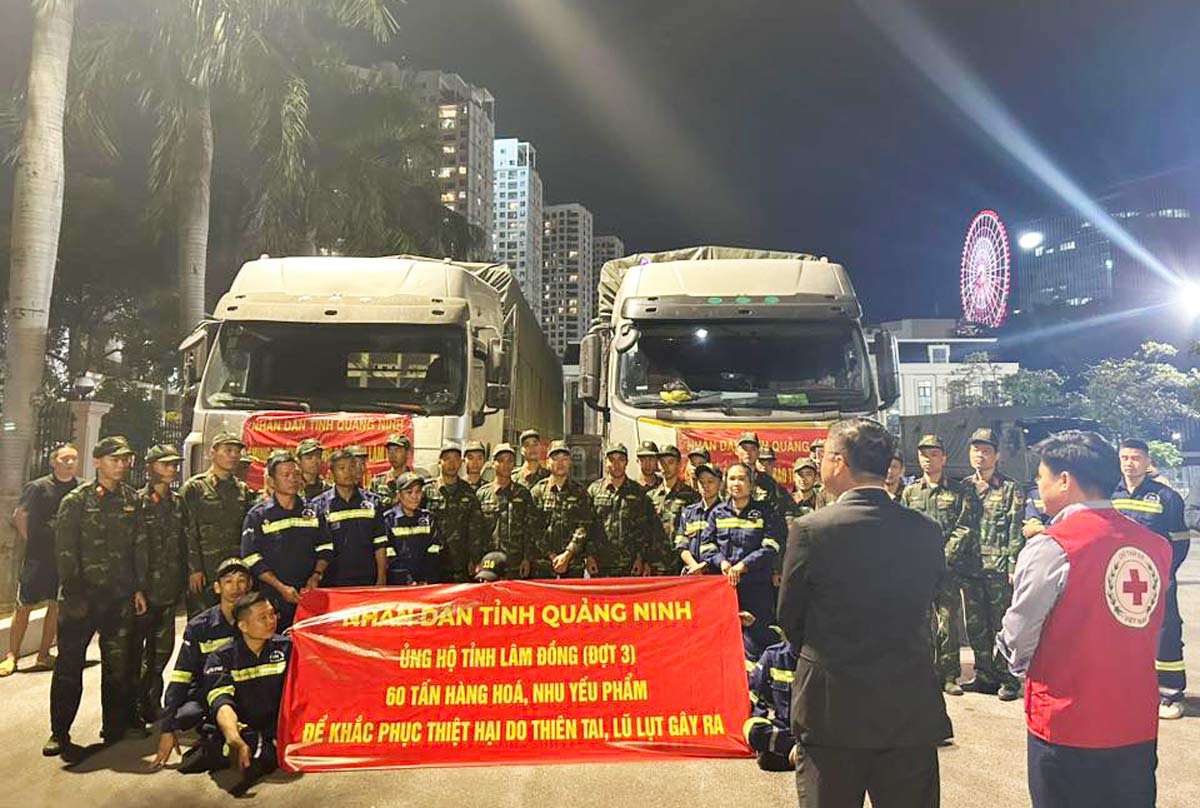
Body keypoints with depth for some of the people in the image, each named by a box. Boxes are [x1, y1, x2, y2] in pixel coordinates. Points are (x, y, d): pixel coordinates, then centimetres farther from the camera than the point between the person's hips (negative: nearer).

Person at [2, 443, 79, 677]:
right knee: (24, 605, 0)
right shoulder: (38, 487, -4)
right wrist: (31, 542, 0)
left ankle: (43, 655, 18)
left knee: (57, 605, 7)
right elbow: (19, 516, 2)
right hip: (38, 556, -3)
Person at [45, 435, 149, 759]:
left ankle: (115, 726, 20)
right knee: (70, 664, 2)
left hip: (120, 598, 3)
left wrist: (139, 588, 6)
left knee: (118, 664, 9)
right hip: (81, 596, -3)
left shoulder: (132, 501, 8)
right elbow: (65, 550, -7)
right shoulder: (76, 501, -4)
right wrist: (74, 594, -12)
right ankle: (59, 733, 11)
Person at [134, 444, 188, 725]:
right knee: (135, 647, 3)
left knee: (162, 648, 10)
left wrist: (182, 583, 12)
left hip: (168, 589, 5)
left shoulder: (177, 503, 11)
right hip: (142, 587, -5)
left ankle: (150, 700, 23)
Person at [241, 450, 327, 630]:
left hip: (309, 595, 3)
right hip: (274, 600, -2)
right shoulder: (258, 515, 1)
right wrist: (281, 587, -13)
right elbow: (252, 559, -5)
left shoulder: (312, 512, 12)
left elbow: (325, 548, 14)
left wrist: (317, 575, -4)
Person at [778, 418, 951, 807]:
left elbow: (789, 618, -2)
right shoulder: (926, 531, -2)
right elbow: (925, 604, 7)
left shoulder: (810, 529, -13)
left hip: (832, 708, -3)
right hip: (911, 713, 3)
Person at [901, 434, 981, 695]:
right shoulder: (910, 492, 13)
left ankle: (949, 676, 9)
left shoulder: (960, 492, 6)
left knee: (949, 622, 0)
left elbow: (965, 529, -1)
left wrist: (944, 556, -10)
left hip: (949, 568, -2)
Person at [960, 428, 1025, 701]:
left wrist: (1014, 566, -12)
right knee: (976, 626, 10)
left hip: (999, 569, -5)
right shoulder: (963, 487, 12)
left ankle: (1008, 680, 9)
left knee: (1002, 627, 0)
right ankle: (985, 676, 21)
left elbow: (1016, 531, -5)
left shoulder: (1011, 489, -1)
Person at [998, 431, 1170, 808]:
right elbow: (1147, 634, 11)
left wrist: (1020, 665, 9)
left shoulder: (1050, 547, -18)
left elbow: (1017, 644, -11)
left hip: (1066, 727, -5)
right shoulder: (1156, 545, 0)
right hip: (1139, 729, 5)